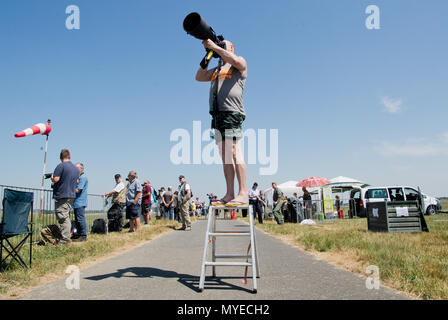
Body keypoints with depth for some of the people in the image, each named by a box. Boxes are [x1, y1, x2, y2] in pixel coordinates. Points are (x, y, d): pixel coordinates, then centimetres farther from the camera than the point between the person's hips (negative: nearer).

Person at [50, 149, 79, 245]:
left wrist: (52, 177, 4)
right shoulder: (76, 168, 13)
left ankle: (65, 239, -6)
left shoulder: (61, 166, -12)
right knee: (66, 217, 15)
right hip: (72, 195, 8)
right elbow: (76, 181, 21)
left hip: (62, 196, -8)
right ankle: (67, 238, 18)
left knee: (63, 217, -6)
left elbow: (55, 179, -16)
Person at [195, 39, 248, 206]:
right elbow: (199, 77, 24)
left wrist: (215, 46, -7)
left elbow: (235, 60, -13)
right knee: (225, 157, 2)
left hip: (232, 114, -7)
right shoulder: (217, 70, 29)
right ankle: (229, 194, 3)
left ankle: (243, 194, -16)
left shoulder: (240, 63, 10)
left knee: (235, 154, -15)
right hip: (218, 116, 7)